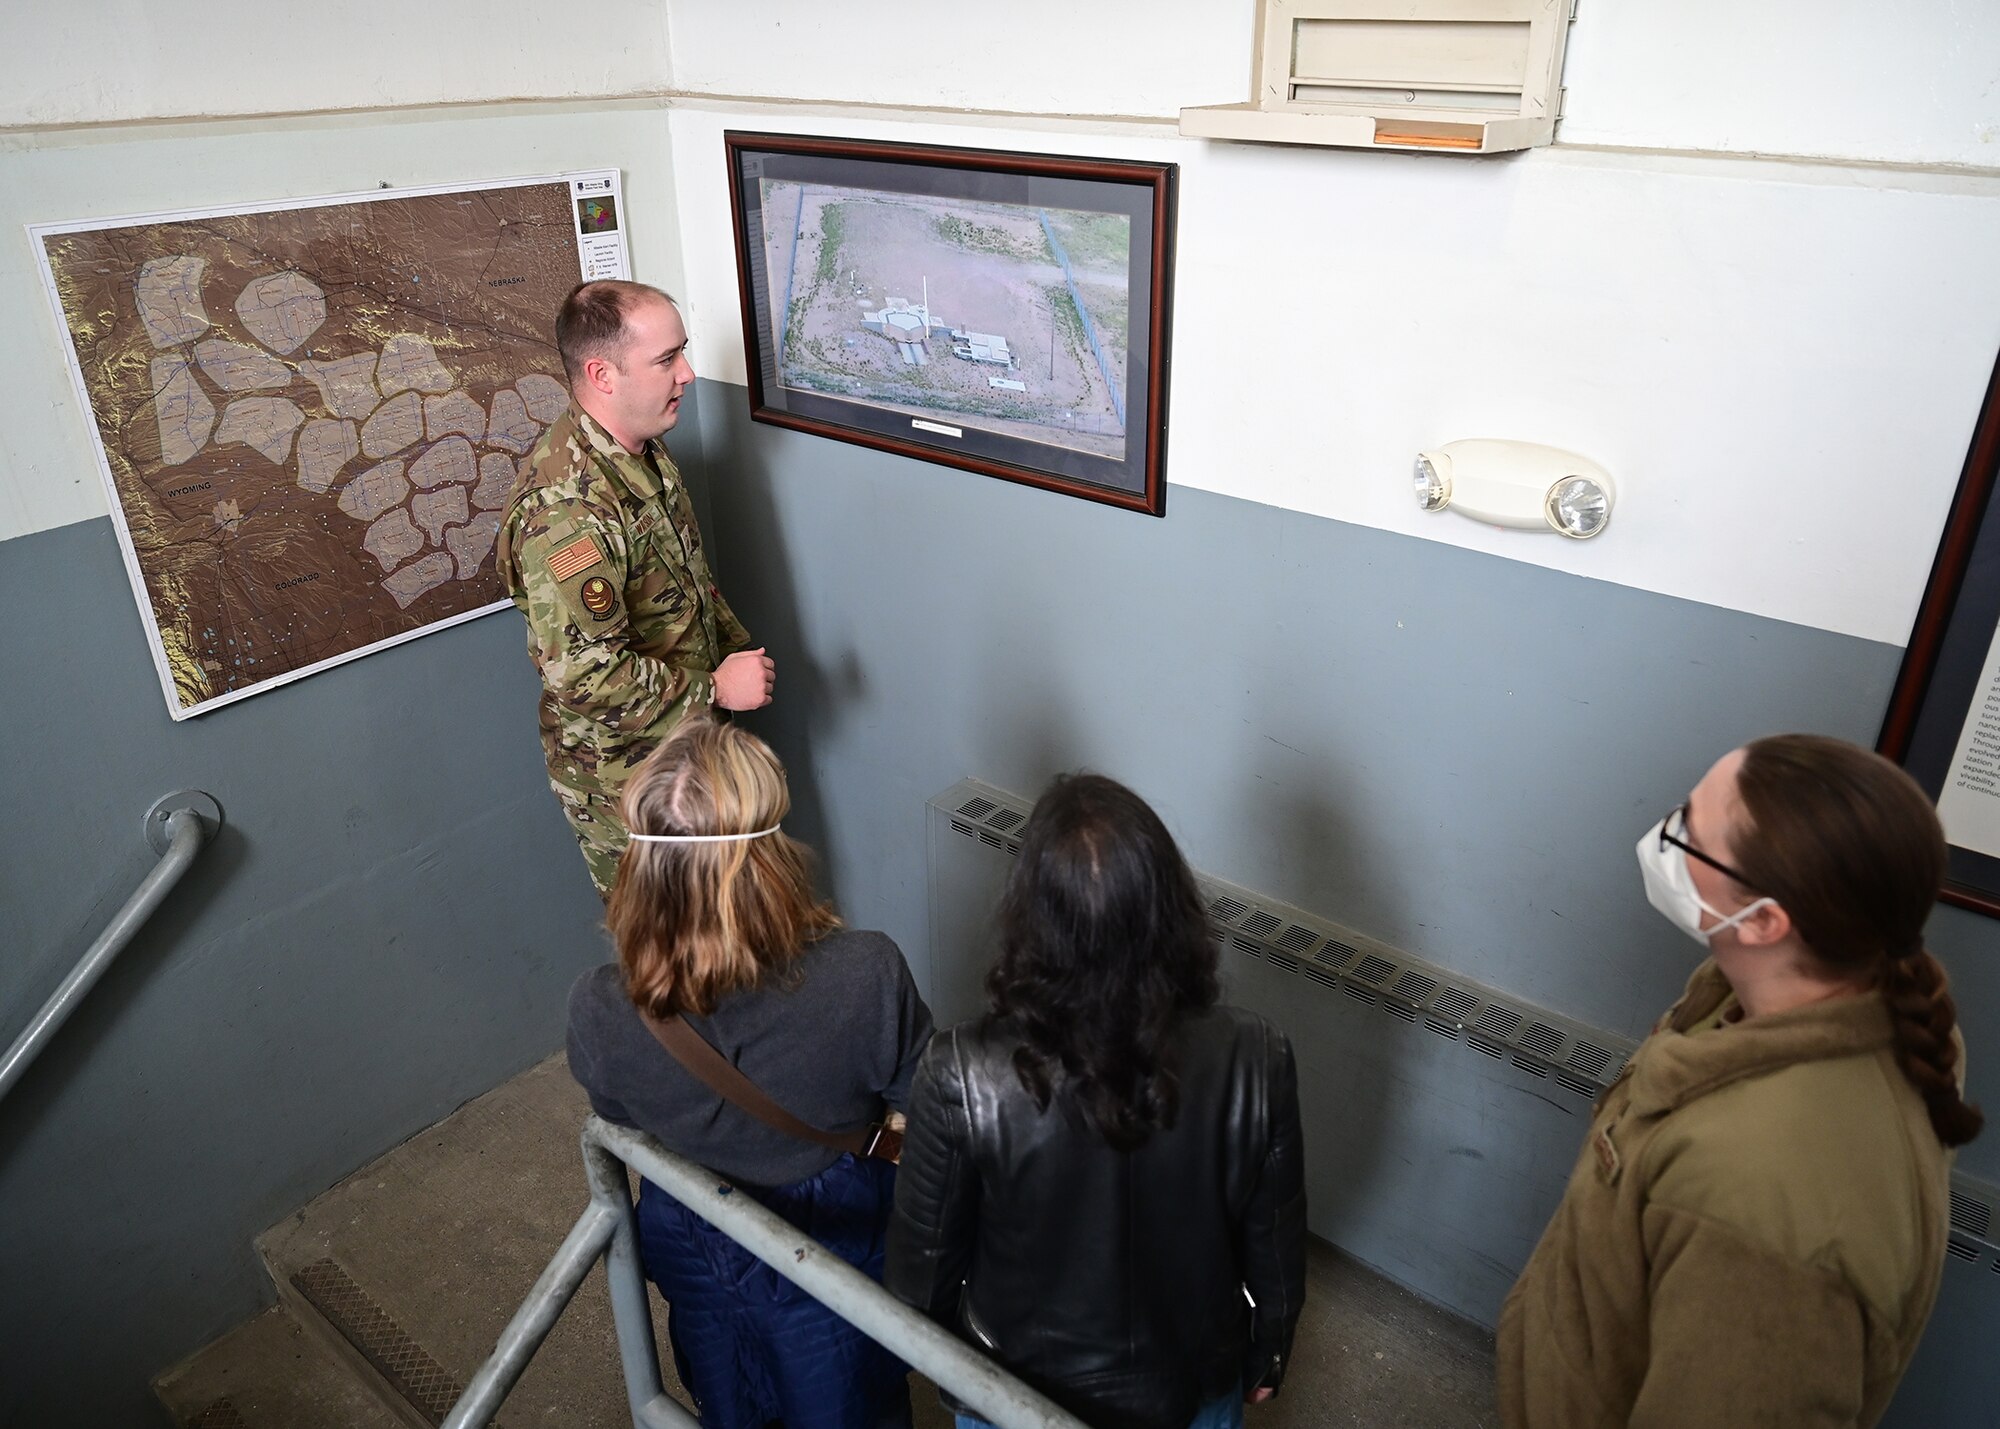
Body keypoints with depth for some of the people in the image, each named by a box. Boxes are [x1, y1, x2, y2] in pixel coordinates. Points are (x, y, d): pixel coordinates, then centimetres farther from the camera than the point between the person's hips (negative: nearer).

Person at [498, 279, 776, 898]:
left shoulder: (645, 450, 2)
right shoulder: (565, 509, -31)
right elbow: (583, 674, -32)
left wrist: (739, 646, 5)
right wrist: (714, 687, -23)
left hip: (682, 744, 9)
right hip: (621, 782, -9)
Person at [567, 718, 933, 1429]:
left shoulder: (597, 1009, -31)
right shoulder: (866, 976, -37)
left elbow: (616, 1113, -8)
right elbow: (921, 1098, -17)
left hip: (696, 1247, 2)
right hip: (837, 1234, -1)